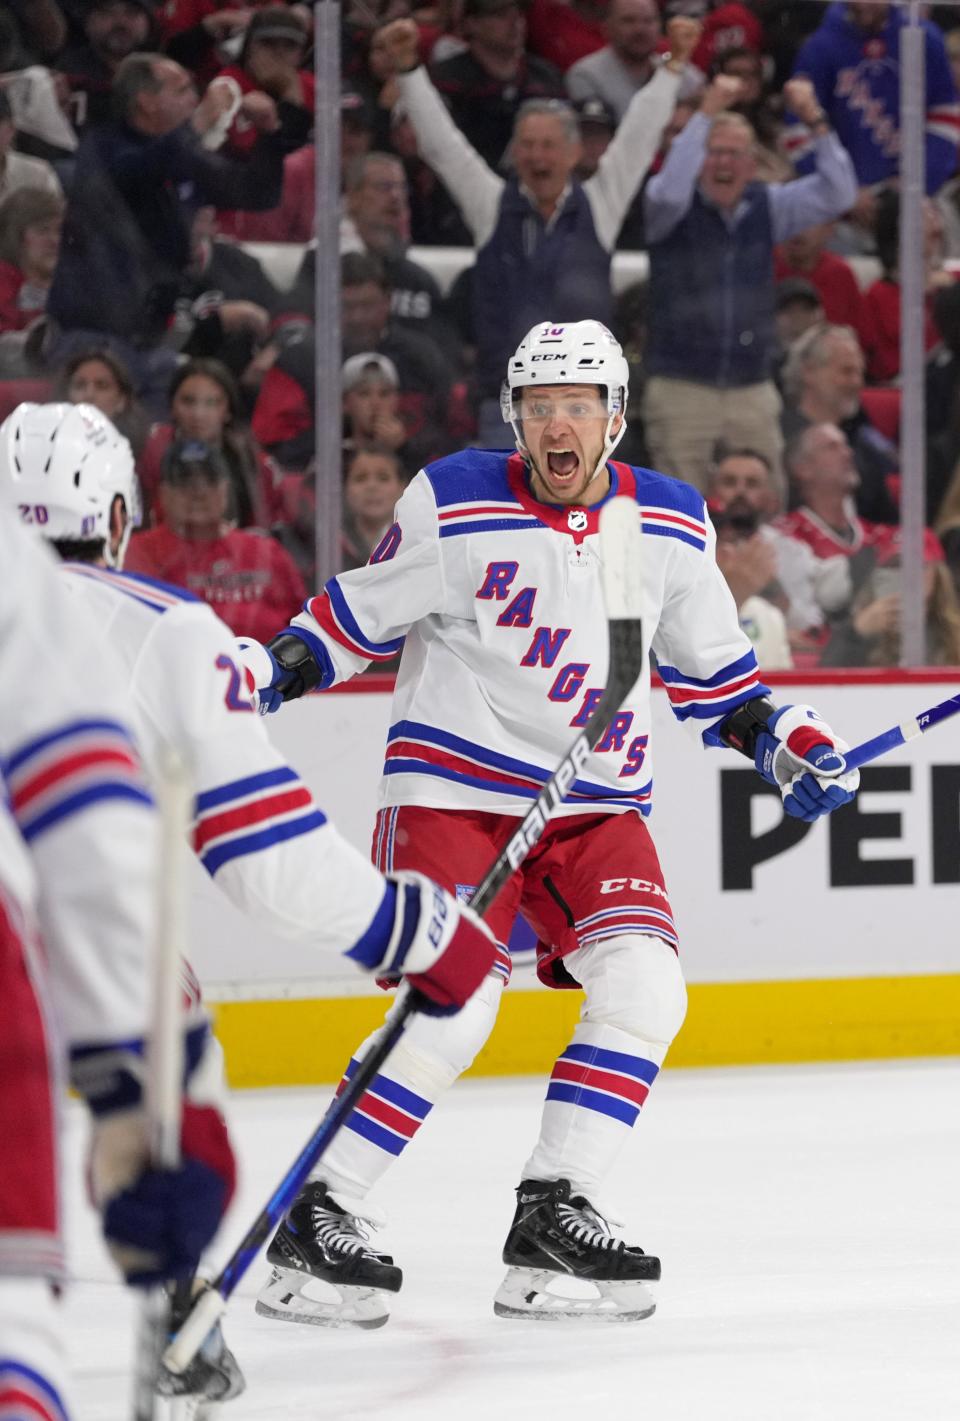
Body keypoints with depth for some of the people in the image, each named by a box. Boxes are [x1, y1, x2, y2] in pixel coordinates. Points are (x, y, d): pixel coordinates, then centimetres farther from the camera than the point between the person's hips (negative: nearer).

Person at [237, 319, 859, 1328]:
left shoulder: (671, 527, 3)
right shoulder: (456, 507, -9)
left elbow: (707, 664, 15)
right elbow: (360, 613, 2)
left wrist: (778, 741, 2)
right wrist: (269, 672, -11)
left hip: (595, 802, 5)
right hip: (454, 784, -5)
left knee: (644, 989, -14)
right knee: (453, 1008, -18)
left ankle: (551, 1218, -5)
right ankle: (313, 1219, -6)